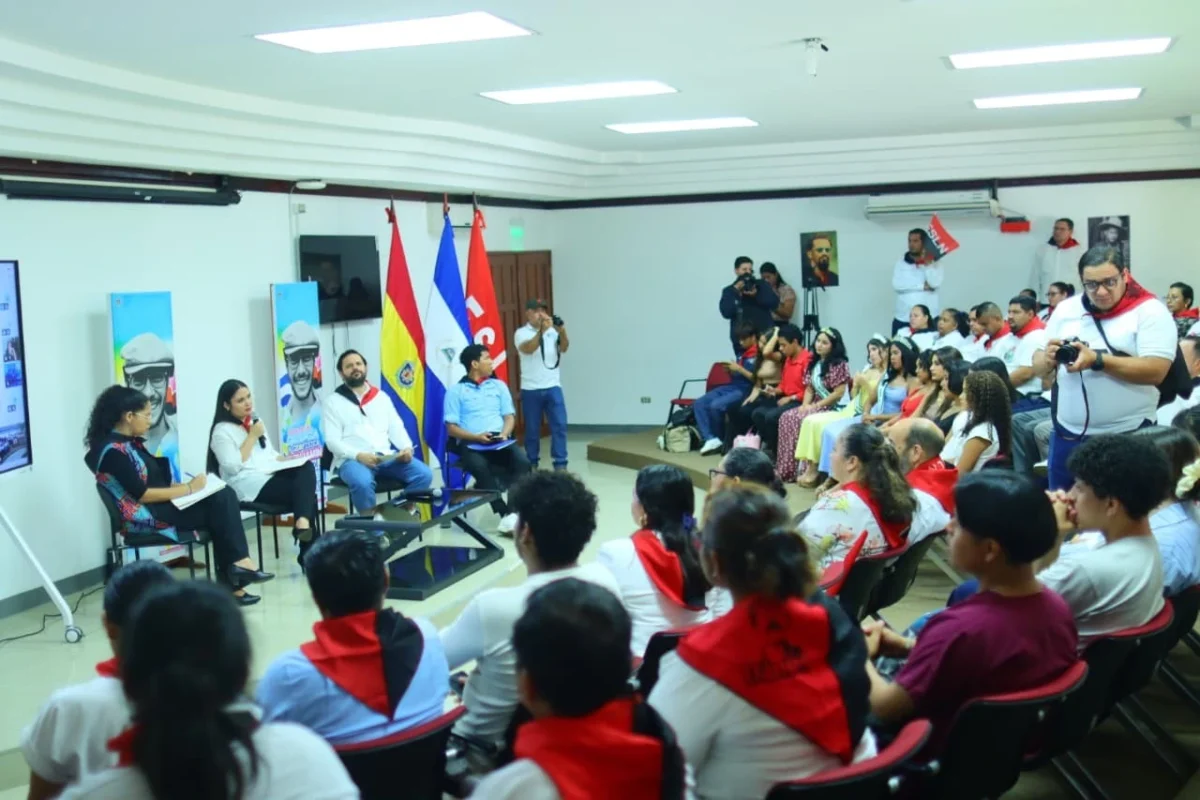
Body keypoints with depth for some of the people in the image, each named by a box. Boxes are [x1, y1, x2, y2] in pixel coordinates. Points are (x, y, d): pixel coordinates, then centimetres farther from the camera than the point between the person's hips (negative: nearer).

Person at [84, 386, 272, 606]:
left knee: (224, 495, -13)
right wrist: (188, 489, -15)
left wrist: (184, 486, -2)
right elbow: (141, 494, -19)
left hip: (160, 506, 9)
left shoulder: (131, 443, 15)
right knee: (219, 508, -19)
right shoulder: (114, 451, -15)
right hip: (145, 516, -9)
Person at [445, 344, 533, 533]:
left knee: (522, 462, -27)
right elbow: (451, 428, 0)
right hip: (470, 444, -3)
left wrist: (504, 433, -9)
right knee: (480, 467, -36)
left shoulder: (499, 385, 17)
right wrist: (476, 437, -16)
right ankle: (506, 515, -35)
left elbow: (509, 416, 13)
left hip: (500, 442, 4)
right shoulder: (455, 391, 5)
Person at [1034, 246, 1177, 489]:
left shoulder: (1150, 311, -6)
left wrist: (1096, 359, -23)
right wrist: (1048, 359, -13)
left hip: (1127, 436, -4)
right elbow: (1037, 366, 10)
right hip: (1068, 434, 5)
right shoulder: (1066, 309, 7)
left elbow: (1156, 370, -17)